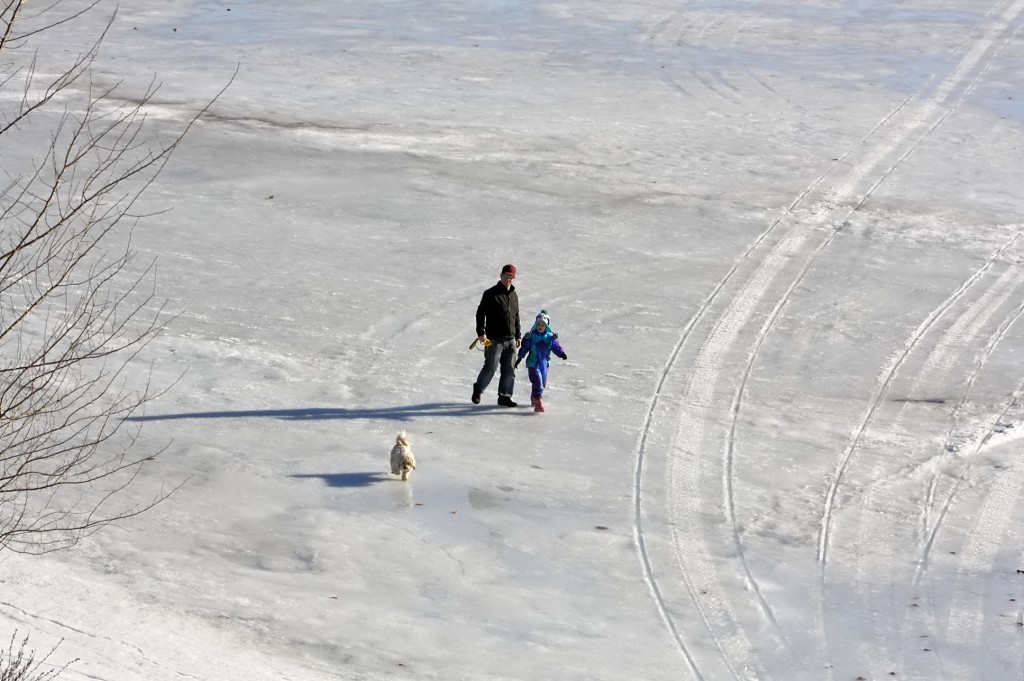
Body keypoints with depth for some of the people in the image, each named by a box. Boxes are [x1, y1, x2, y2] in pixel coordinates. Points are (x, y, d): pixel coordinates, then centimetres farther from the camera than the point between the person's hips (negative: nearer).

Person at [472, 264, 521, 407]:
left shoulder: (514, 295, 15)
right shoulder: (491, 294, -5)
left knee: (509, 370, 4)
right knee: (490, 368, -6)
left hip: (510, 340, 6)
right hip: (494, 339, -6)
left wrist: (518, 335, 21)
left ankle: (504, 397, 13)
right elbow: (480, 313, -5)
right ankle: (478, 390, 15)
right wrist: (481, 332, -13)